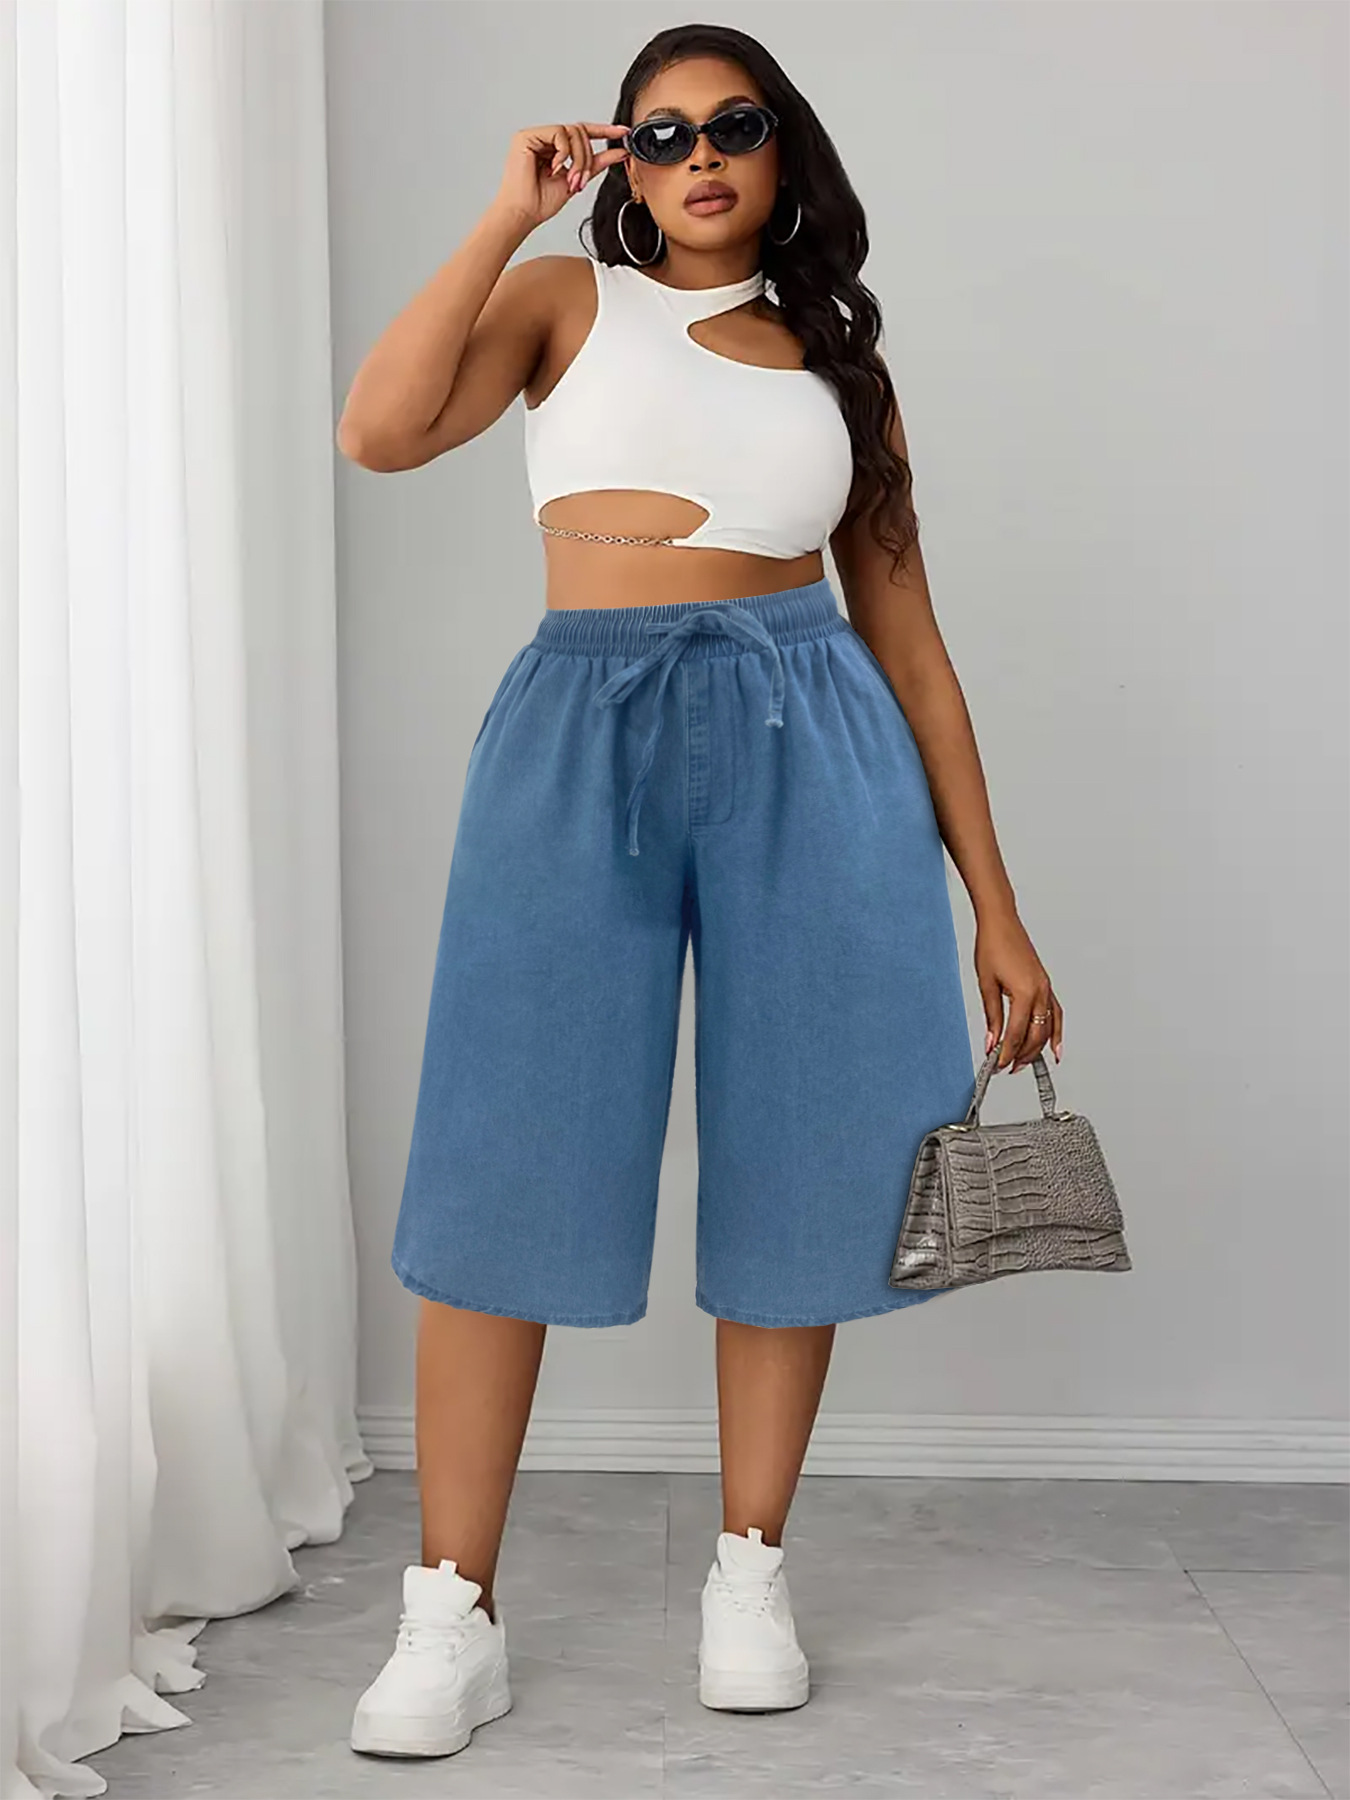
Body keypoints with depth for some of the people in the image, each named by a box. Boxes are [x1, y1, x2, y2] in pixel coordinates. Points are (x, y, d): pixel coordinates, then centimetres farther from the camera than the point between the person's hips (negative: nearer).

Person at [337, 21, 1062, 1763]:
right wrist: (509, 215, -2)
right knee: (507, 1158, -6)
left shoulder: (839, 363, 17)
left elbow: (907, 639, 14)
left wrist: (994, 906, 10)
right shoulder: (567, 300, 13)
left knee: (792, 1157, 2)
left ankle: (752, 1571, 18)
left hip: (807, 739, 2)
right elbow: (380, 430, -6)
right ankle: (452, 1617, 1)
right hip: (582, 727, -2)